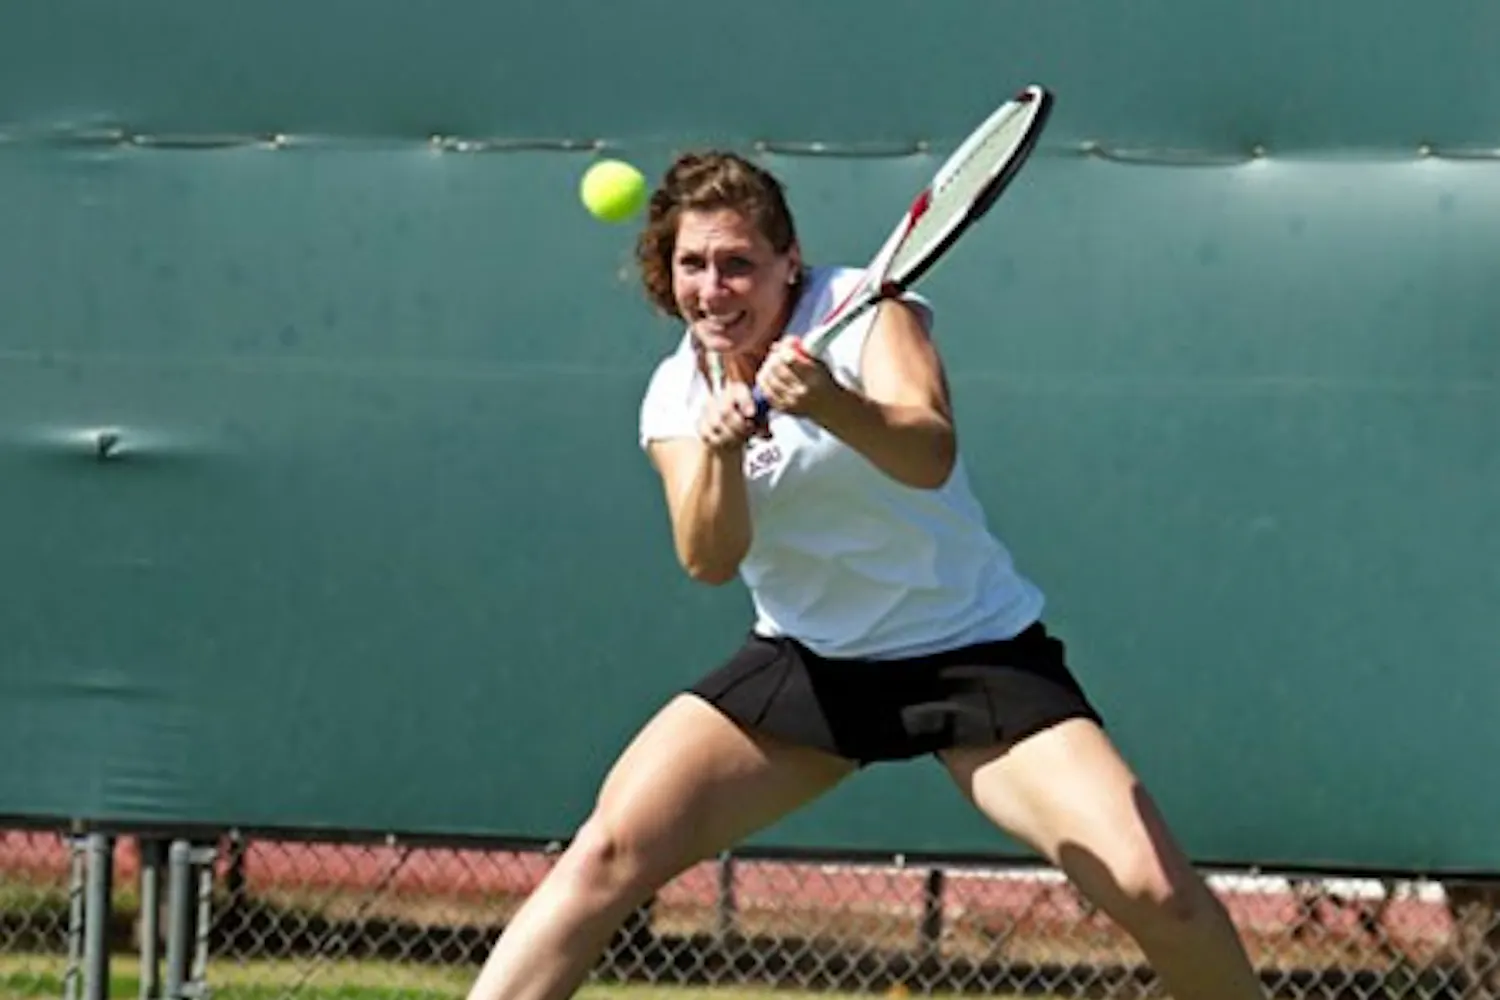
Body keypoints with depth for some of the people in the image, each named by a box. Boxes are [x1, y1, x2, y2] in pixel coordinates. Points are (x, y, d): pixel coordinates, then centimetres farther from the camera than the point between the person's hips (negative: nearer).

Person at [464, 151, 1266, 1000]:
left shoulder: (865, 308, -13)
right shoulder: (676, 396, -2)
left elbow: (931, 456, -32)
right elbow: (710, 561, -16)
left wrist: (830, 405, -53)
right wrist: (720, 452, -36)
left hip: (977, 651, -3)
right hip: (811, 666, 3)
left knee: (1153, 890, -19)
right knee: (610, 852, -15)